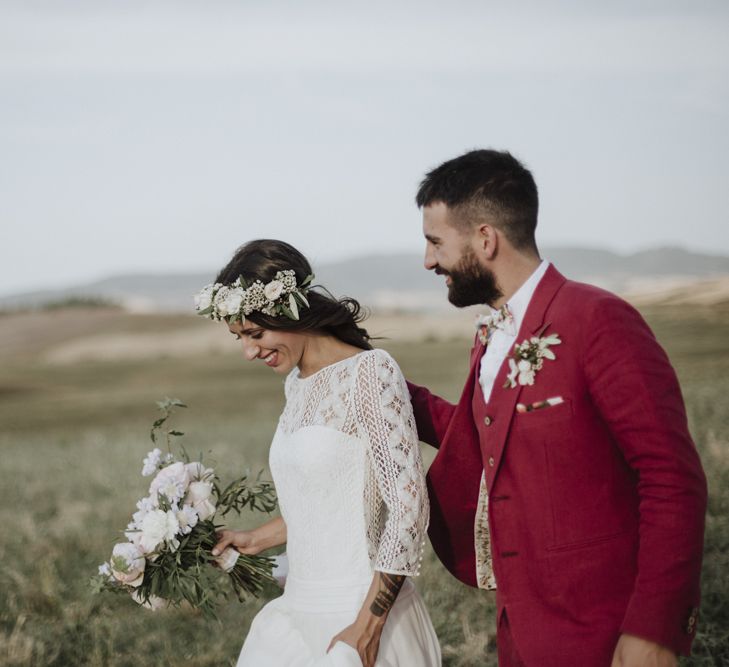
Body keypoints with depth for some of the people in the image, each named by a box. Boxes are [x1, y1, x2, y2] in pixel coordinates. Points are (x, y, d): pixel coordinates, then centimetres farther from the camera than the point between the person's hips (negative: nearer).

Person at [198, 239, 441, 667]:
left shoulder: (369, 370, -14)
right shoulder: (297, 382, 9)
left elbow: (408, 504, -17)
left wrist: (366, 627, -18)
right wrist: (258, 540, 22)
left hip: (362, 611, -7)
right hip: (301, 608, 7)